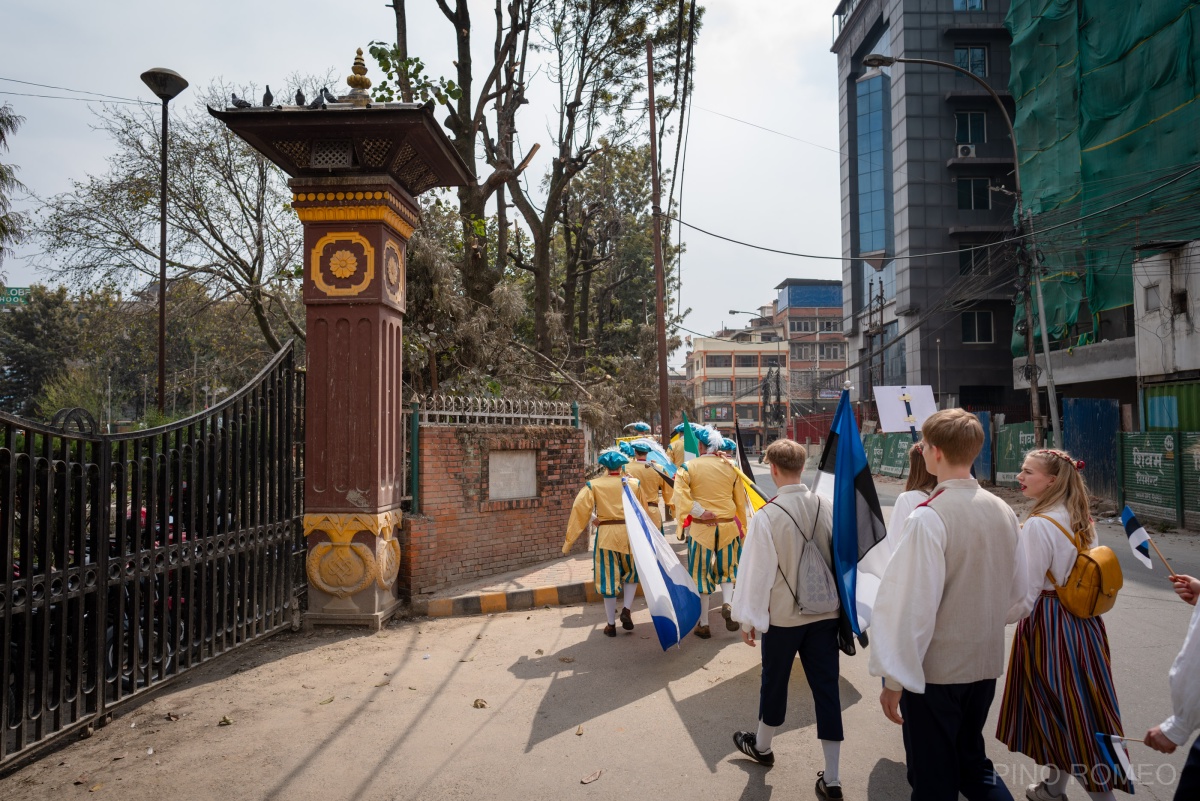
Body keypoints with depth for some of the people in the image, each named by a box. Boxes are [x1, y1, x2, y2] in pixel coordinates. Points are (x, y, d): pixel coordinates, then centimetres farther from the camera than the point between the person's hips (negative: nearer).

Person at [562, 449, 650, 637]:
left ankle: (611, 624, 17)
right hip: (629, 534, 1)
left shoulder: (593, 486, -4)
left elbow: (579, 511, -9)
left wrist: (569, 542, -4)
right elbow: (644, 512, 9)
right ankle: (626, 610, 5)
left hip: (605, 535, -1)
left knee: (609, 578, 10)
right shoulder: (634, 484, 1)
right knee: (631, 574, 23)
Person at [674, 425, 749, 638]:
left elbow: (680, 492, -21)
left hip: (700, 528, -2)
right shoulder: (730, 467, 3)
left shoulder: (690, 467, -5)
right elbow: (740, 501, 9)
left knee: (701, 574, 9)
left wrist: (699, 511, -18)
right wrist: (742, 528, 19)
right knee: (726, 569, 20)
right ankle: (727, 604, -5)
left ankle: (703, 625, 14)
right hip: (728, 527, 2)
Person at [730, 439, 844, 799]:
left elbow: (757, 570, -15)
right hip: (825, 611, 3)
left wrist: (749, 619, -4)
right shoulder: (827, 507, -6)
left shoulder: (767, 516, -19)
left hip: (783, 615, -3)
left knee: (774, 681, 17)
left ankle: (762, 745, 41)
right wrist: (839, 600, 18)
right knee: (826, 687, 9)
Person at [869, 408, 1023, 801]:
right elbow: (1015, 589, 10)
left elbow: (912, 602, -23)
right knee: (971, 760, 26)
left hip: (934, 669, -6)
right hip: (986, 663, 6)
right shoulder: (1003, 511, -1)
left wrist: (894, 679, -15)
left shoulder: (929, 517, -22)